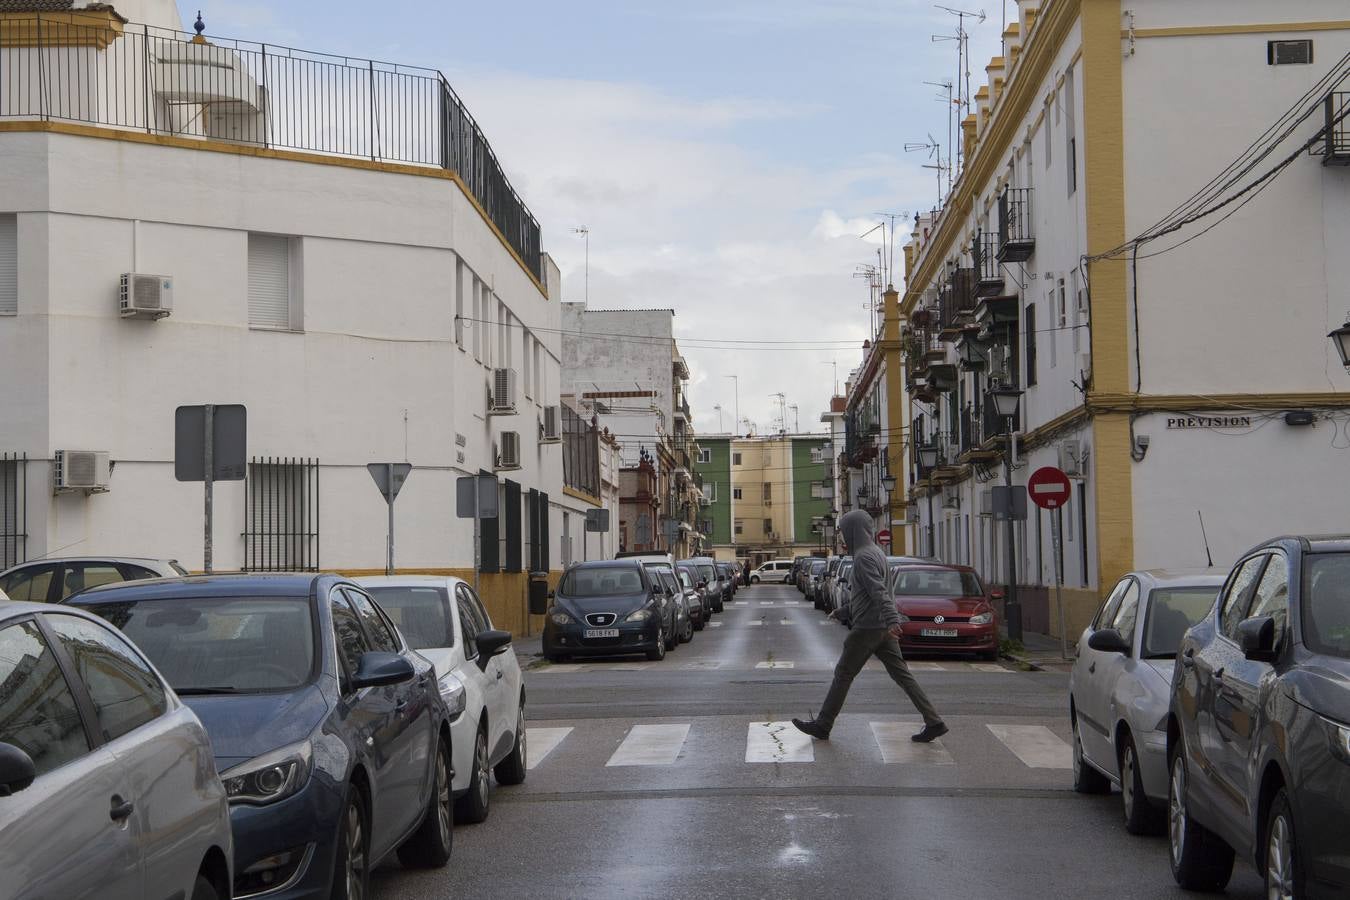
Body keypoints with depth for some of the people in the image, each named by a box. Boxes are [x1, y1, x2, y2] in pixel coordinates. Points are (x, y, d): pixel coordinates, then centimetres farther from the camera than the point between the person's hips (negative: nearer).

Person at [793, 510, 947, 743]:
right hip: (883, 630, 9)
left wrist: (892, 621, -37)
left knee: (843, 675, 2)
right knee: (902, 675, 6)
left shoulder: (864, 557, -14)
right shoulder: (877, 553, 17)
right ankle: (933, 722, 1)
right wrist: (844, 613, 32)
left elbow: (879, 592, -27)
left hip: (867, 628, -9)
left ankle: (822, 725, 10)